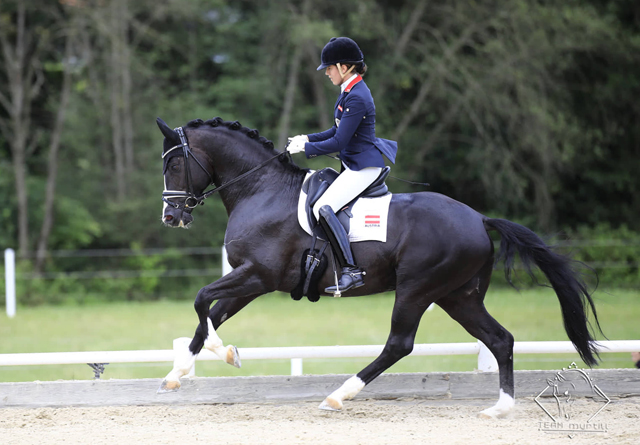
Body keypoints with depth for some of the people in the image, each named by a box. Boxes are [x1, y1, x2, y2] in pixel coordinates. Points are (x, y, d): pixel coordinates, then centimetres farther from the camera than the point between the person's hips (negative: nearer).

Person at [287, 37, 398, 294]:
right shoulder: (350, 91, 10)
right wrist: (307, 139, 9)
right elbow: (338, 131, 20)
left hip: (363, 167, -11)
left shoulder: (357, 98, -21)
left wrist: (306, 148, -12)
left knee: (323, 208, -24)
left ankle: (351, 270, -27)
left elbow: (339, 142, -22)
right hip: (353, 164, 11)